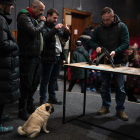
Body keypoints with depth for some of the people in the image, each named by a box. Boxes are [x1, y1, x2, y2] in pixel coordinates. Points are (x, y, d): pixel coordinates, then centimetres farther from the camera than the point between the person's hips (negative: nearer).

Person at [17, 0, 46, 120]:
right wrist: (42, 22, -9)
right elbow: (33, 32, -22)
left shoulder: (35, 18, 18)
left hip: (36, 56, 9)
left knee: (35, 82, 15)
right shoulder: (24, 17, -9)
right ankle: (22, 110, 12)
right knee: (26, 84, -2)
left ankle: (30, 105, 31)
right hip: (28, 56, -9)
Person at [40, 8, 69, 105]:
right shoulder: (44, 26, -7)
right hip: (49, 57, -8)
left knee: (54, 79, 15)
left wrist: (66, 32, 3)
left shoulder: (56, 26, 18)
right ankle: (43, 99, 12)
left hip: (58, 57, 8)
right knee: (45, 79, 1)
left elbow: (64, 39, 21)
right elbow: (45, 38, -24)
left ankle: (52, 97, 26)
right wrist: (55, 29, -22)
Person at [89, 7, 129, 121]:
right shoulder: (99, 28, 4)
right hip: (104, 61, 3)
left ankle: (120, 110, 13)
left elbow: (126, 43, -9)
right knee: (105, 85, 11)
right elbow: (92, 41, 11)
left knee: (120, 87, 0)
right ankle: (106, 106, 26)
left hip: (118, 61, -3)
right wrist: (97, 47, -12)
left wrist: (115, 51, -26)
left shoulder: (122, 26, -3)